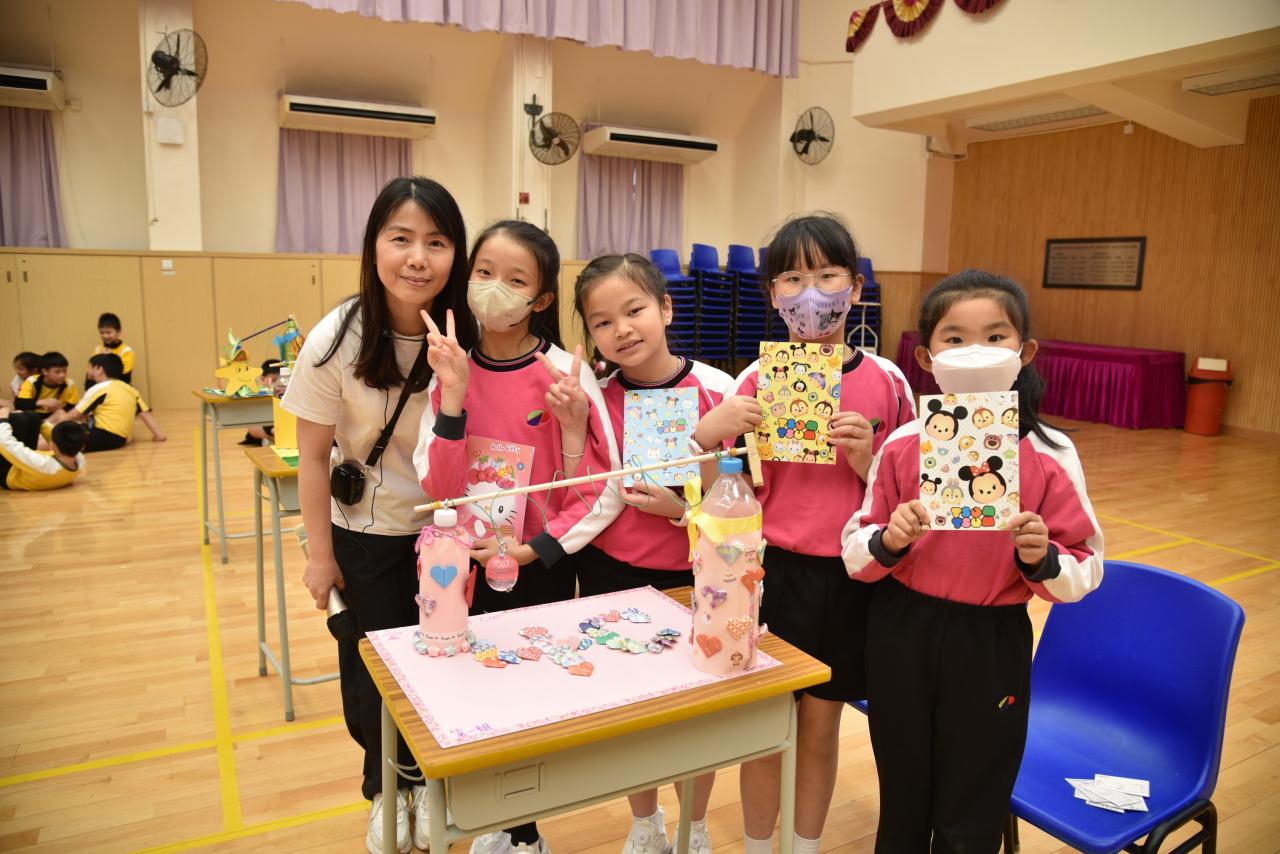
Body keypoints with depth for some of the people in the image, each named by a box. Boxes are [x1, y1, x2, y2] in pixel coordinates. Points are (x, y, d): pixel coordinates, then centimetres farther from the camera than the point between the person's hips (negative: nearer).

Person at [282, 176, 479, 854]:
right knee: (371, 666, 11)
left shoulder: (465, 338, -16)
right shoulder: (338, 341, -20)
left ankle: (423, 779, 40)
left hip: (442, 527, 1)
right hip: (365, 534, -1)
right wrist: (320, 554, -6)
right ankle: (384, 790, 39)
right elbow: (313, 456, -10)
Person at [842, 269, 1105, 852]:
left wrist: (1042, 558, -25)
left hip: (992, 645, -1)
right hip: (902, 635, 1)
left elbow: (1085, 570, -5)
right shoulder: (902, 446, -7)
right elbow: (853, 553, -2)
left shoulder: (1050, 456, -9)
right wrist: (887, 541, -23)